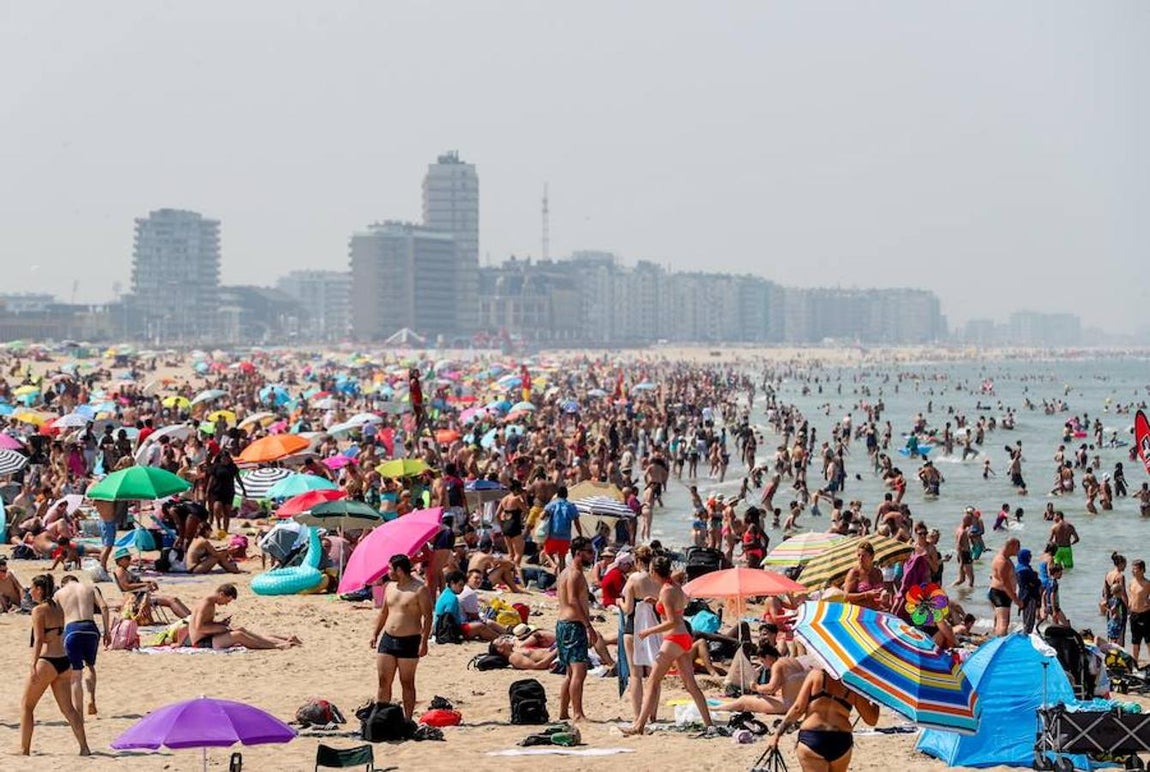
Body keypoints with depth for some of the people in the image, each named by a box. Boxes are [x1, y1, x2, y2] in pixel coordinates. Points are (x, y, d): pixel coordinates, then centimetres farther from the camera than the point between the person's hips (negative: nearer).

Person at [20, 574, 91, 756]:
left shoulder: (39, 610, -9)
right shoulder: (58, 609, 13)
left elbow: (39, 640, -17)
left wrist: (33, 666, -20)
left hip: (47, 661, -7)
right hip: (64, 661, 7)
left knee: (26, 706, 7)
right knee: (68, 708, 7)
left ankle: (24, 750, 7)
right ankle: (84, 747, -3)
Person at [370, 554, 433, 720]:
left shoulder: (419, 589, -10)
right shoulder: (390, 587, 12)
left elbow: (427, 617, -12)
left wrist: (424, 641, -17)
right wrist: (375, 633, 16)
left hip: (409, 642, -6)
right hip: (387, 638, 6)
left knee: (407, 683, 1)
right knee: (383, 681, 5)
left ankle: (407, 719, 6)